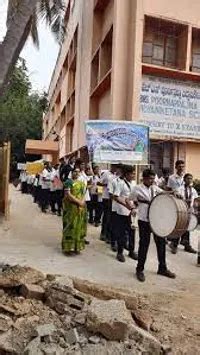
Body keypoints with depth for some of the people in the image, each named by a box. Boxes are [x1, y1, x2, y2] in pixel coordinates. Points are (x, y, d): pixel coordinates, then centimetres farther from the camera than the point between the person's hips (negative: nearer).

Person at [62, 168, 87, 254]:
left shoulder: (82, 183, 15)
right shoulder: (68, 181, -6)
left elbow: (83, 194, 12)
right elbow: (68, 194, -15)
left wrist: (82, 201, -8)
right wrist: (78, 201, -19)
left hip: (81, 207, 7)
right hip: (71, 207, -7)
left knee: (79, 226, 10)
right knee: (70, 227, -2)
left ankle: (77, 246, 20)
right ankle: (69, 247, 7)